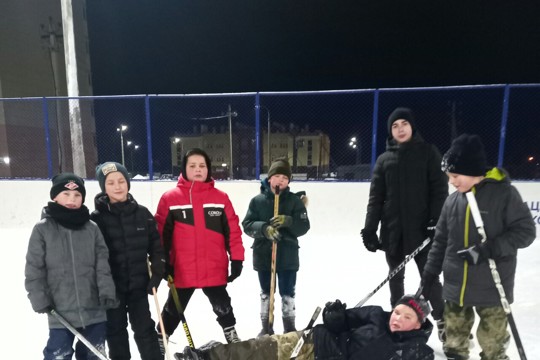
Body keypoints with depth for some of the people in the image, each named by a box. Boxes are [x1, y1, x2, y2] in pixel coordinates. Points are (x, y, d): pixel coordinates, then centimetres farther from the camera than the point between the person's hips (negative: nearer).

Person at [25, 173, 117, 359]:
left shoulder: (92, 228, 0)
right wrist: (40, 300, -7)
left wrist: (106, 291, -11)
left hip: (94, 309, 2)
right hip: (60, 312, -2)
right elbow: (34, 269, -2)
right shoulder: (42, 229, -4)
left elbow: (102, 264, -2)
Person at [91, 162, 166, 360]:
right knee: (115, 331, 16)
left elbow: (156, 246, 1)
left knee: (145, 329, 10)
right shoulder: (97, 218, -9)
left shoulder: (142, 213, -4)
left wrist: (157, 275, -5)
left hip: (138, 284, 1)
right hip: (111, 287, 0)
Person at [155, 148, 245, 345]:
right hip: (182, 270, 0)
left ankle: (231, 333, 48)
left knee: (222, 305, 22)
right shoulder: (170, 198, -8)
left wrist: (237, 259, -2)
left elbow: (233, 230, -1)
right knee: (174, 309, 22)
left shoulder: (221, 197, -4)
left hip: (214, 269, 1)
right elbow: (161, 233, -4)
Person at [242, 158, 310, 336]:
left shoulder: (295, 200, -4)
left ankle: (289, 326, 32)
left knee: (287, 293, 12)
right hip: (263, 255, 1)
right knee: (266, 293, 16)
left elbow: (304, 226, -8)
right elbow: (247, 225, -7)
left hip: (287, 256, -1)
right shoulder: (257, 200, -3)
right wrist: (264, 229, -25)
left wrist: (288, 221, -27)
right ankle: (266, 326, 34)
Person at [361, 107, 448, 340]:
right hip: (392, 230, 3)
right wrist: (369, 229, -3)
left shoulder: (428, 152, 1)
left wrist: (436, 221, -15)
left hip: (421, 227, -2)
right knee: (395, 276, 14)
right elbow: (376, 197, 4)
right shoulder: (384, 159, 7)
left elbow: (439, 189, -4)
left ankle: (442, 320, 27)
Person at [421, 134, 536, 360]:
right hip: (455, 285, 4)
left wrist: (491, 248, -23)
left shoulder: (504, 193, -11)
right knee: (454, 338, 18)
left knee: (492, 340, 12)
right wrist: (430, 273, 7)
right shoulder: (452, 201, 1)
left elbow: (525, 231, -10)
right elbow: (441, 241, 7)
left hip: (492, 286, -4)